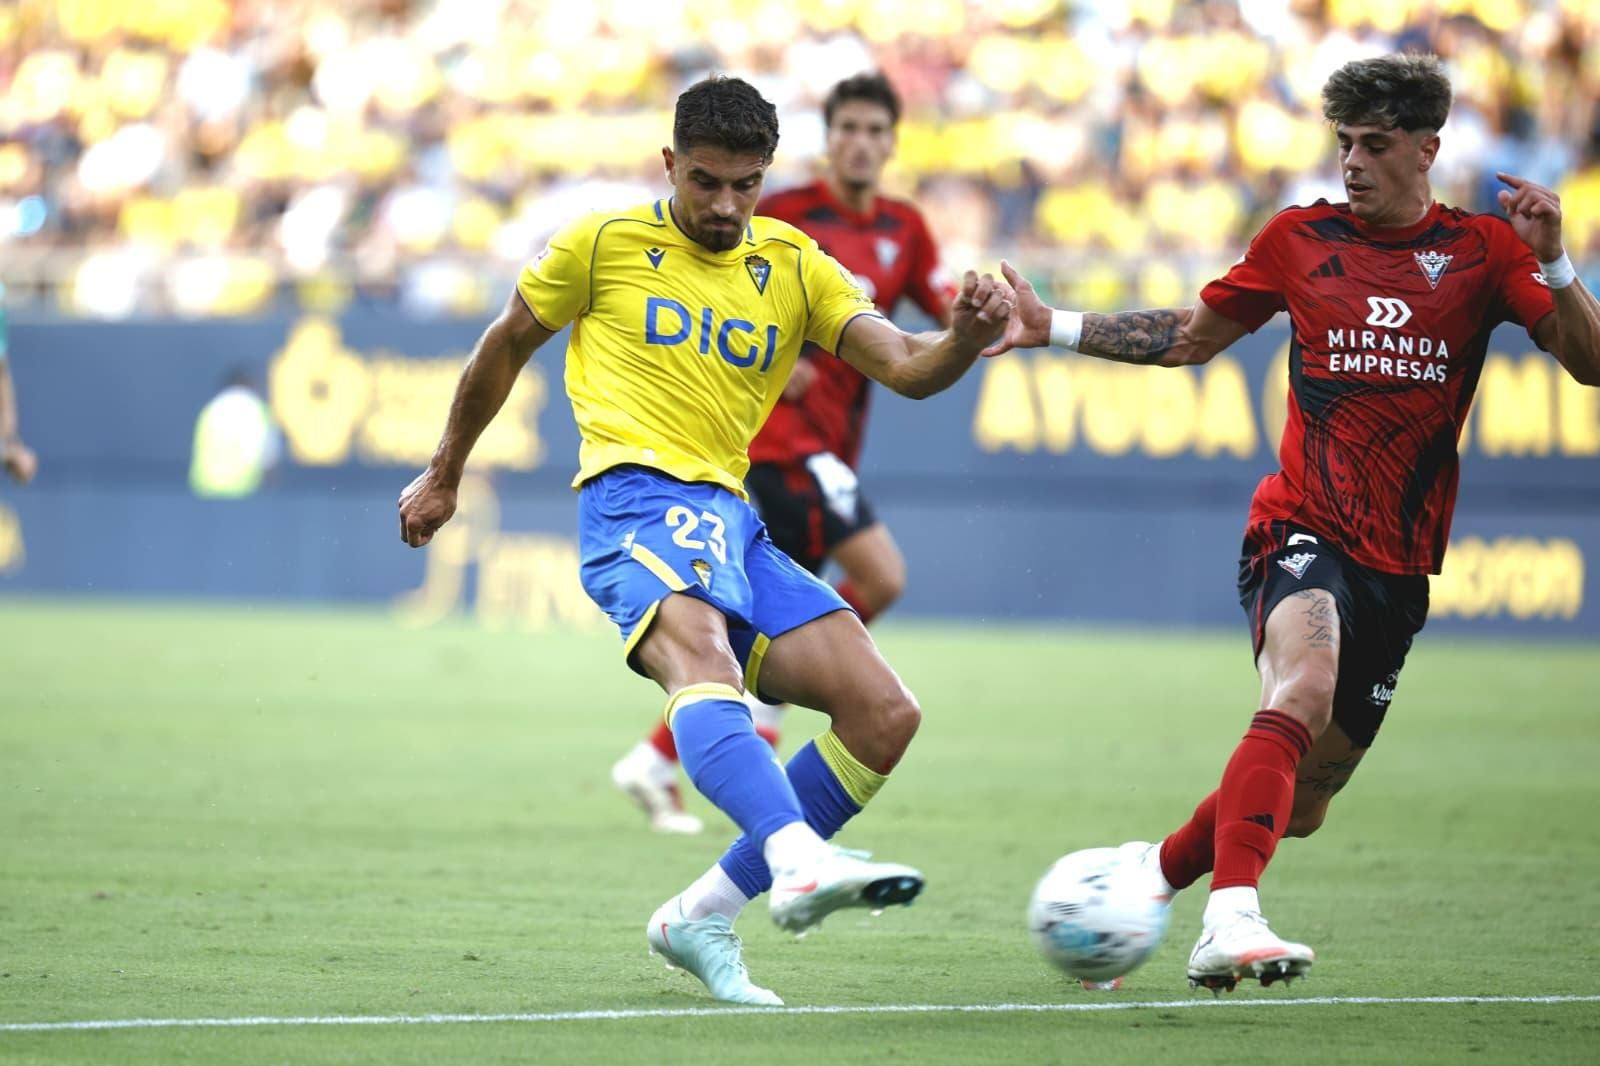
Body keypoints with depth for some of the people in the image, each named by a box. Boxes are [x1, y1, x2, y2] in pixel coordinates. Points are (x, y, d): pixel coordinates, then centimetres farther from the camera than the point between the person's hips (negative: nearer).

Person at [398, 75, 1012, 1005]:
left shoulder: (794, 266, 15)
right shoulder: (606, 245, 7)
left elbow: (906, 368, 4)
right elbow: (508, 345, 20)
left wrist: (966, 337, -18)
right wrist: (445, 475, 27)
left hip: (731, 519, 6)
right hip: (636, 499, -6)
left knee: (886, 716, -7)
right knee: (700, 658, -37)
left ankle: (705, 915, 0)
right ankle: (798, 860, -64)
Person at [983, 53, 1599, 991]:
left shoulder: (1481, 252, 3)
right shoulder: (1302, 239, 5)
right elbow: (1193, 336, 18)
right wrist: (1052, 328, 12)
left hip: (1400, 562, 2)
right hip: (1305, 531, -2)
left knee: (1302, 806, 10)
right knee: (1303, 692, -35)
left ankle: (1153, 872, 35)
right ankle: (1231, 920, -46)